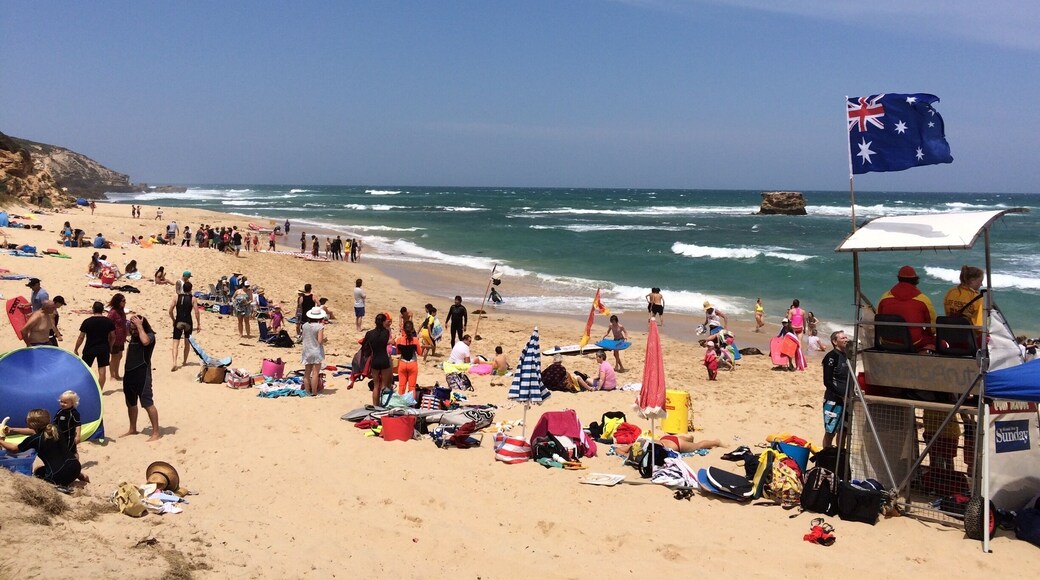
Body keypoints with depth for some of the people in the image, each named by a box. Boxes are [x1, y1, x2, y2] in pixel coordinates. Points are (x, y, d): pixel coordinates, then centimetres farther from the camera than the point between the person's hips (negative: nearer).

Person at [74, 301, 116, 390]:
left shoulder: (87, 322, -9)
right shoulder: (109, 321, -2)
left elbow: (81, 337, -6)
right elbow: (113, 337, 4)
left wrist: (76, 349, 4)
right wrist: (110, 347, 19)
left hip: (89, 349, -1)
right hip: (104, 348, 2)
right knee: (102, 370, 6)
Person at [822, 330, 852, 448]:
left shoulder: (847, 356, 12)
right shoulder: (831, 357, -12)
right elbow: (827, 382, -16)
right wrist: (842, 395, -17)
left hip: (846, 400, 8)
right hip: (833, 400, -8)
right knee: (830, 432, -2)